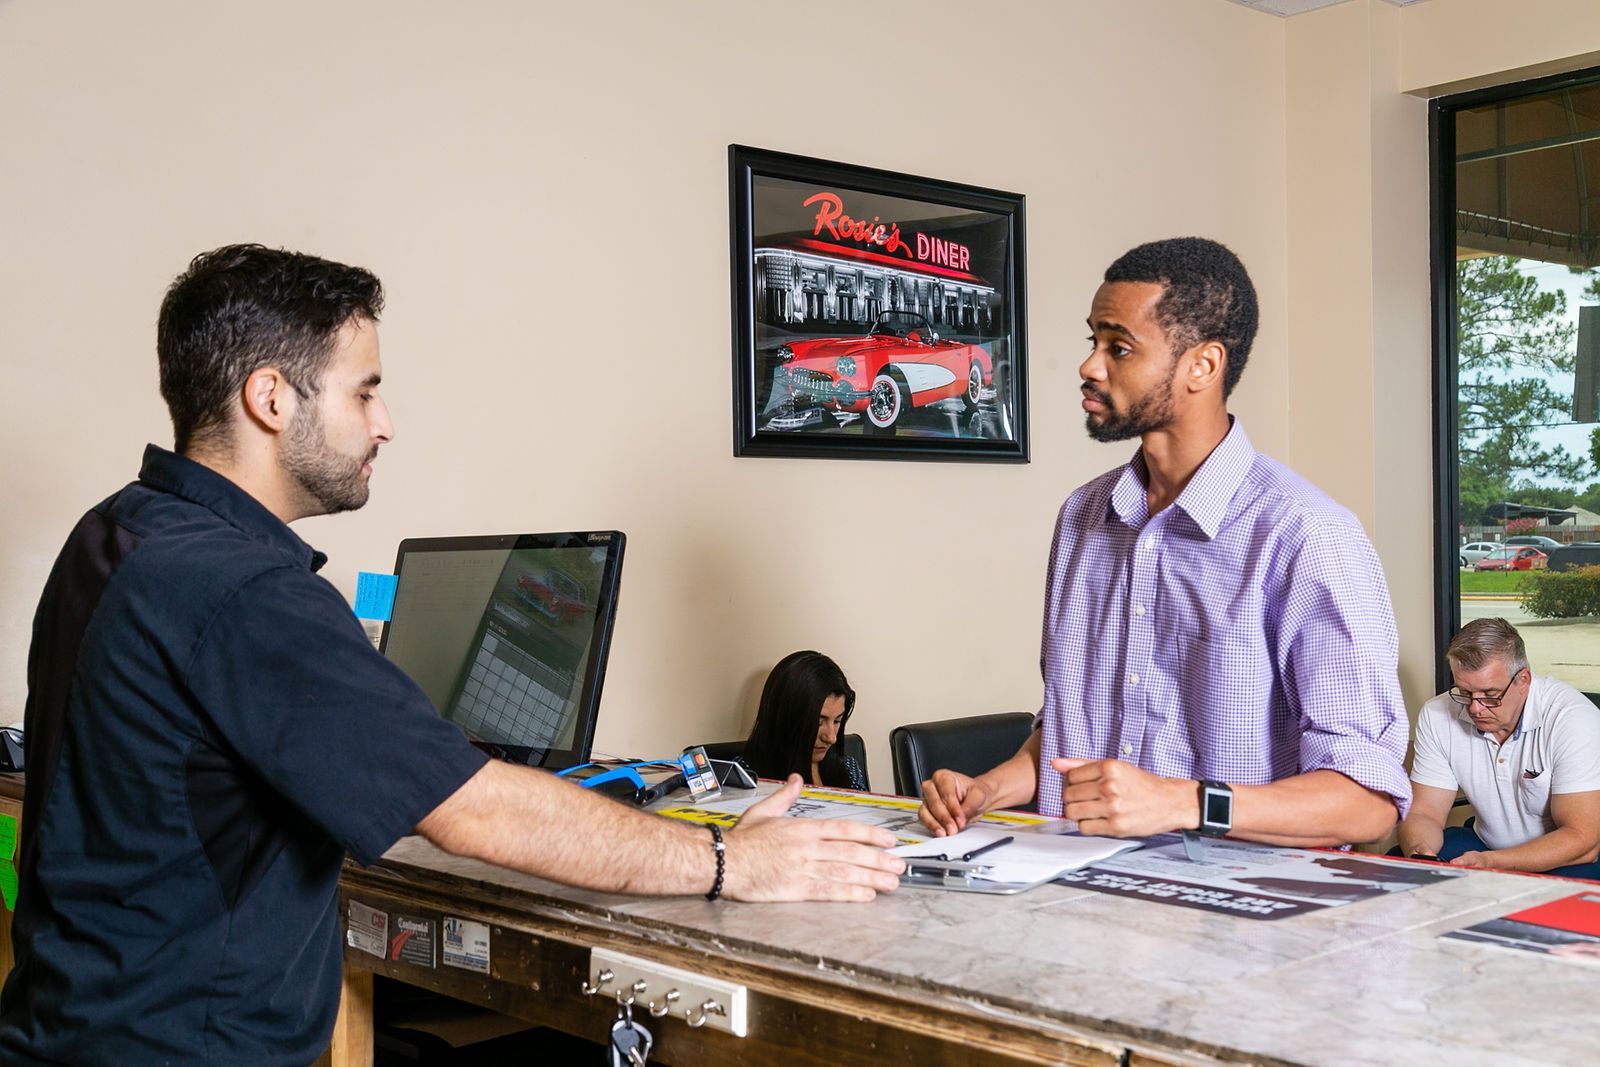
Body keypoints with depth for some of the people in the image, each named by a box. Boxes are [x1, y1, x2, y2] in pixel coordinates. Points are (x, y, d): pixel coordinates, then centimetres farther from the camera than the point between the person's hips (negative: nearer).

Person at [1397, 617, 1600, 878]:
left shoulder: (1573, 718, -23)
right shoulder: (1436, 715, -9)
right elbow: (1424, 813, -5)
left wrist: (1490, 863, -38)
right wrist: (1420, 851, -30)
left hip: (1564, 862, -3)